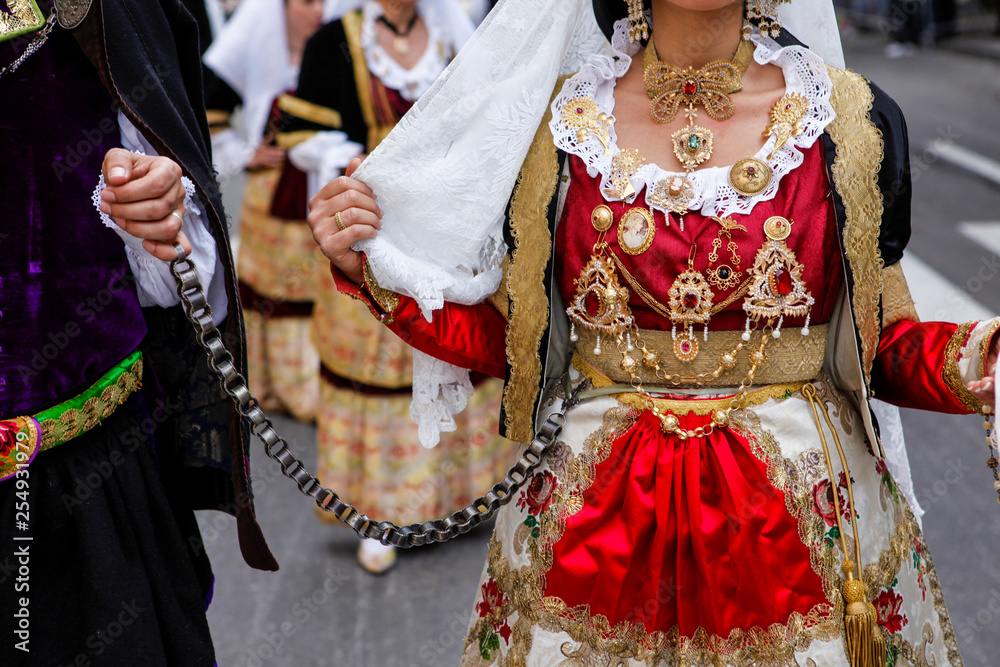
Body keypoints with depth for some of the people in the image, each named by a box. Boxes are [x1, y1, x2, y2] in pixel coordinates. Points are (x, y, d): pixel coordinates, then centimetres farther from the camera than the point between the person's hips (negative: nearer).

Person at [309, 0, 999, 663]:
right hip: (589, 523, 1)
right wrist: (370, 266, -5)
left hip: (807, 514, 0)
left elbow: (885, 341, 4)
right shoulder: (548, 120, -3)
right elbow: (503, 339, 4)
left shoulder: (853, 119, -4)